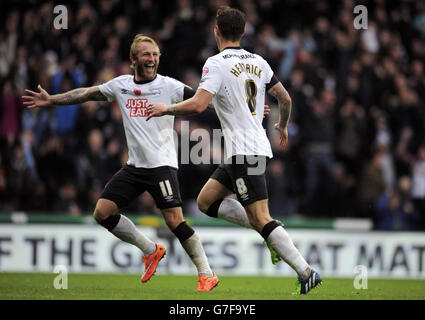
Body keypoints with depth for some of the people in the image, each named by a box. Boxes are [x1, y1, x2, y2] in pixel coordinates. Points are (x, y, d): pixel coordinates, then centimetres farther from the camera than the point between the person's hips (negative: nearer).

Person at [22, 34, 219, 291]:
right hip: (134, 165, 6)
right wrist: (51, 100, 19)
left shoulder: (168, 86, -6)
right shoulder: (121, 85, 8)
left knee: (175, 221, -16)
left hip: (162, 164, -6)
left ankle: (207, 274, -2)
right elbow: (87, 94, 17)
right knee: (102, 212, 0)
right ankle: (151, 251, 16)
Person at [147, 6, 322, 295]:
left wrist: (166, 108, -4)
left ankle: (306, 273, -14)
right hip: (258, 146, 8)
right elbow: (285, 99, 16)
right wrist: (283, 126, 36)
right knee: (206, 200, 15)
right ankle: (274, 235, 9)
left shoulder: (217, 63, -12)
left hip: (243, 152, -8)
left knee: (261, 219, -10)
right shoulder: (258, 62, 10)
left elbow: (198, 105, -22)